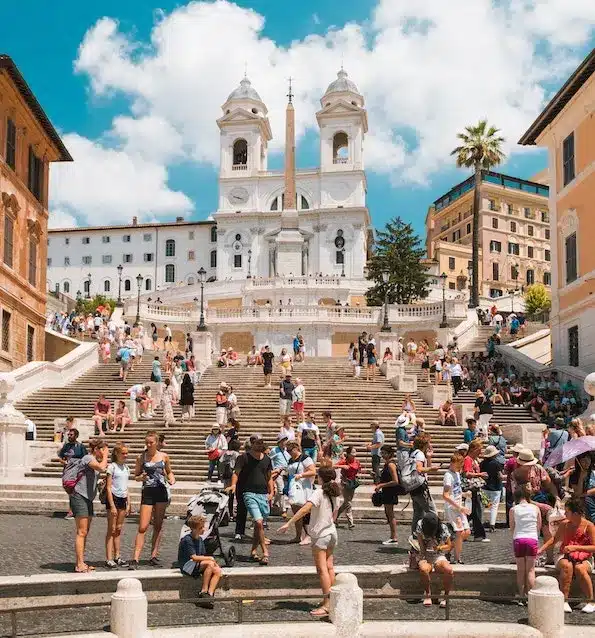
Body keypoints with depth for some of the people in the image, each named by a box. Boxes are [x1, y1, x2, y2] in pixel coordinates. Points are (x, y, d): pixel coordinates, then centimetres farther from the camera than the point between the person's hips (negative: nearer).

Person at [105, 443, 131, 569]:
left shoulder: (126, 468, 12)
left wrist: (128, 503, 11)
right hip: (113, 498, -6)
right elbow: (108, 487, -12)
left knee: (118, 530, 11)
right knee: (111, 529, -4)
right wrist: (112, 506, -17)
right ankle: (109, 559, -2)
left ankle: (117, 557, 16)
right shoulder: (112, 467, -9)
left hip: (123, 499, 6)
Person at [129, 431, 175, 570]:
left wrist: (172, 479, -2)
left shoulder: (164, 456, 5)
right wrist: (142, 477, -15)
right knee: (143, 527, -8)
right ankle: (135, 559, -9)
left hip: (161, 492, 2)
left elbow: (169, 472, 19)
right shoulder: (141, 457, 1)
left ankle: (154, 556, 14)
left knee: (158, 526, 6)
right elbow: (136, 476, 7)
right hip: (147, 492, -2)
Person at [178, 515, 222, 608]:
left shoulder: (200, 539, 13)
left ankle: (210, 594, -26)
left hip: (198, 565, 8)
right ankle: (203, 591, -24)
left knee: (218, 571, -16)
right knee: (209, 564, -31)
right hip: (187, 566, -8)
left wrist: (214, 562, -4)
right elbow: (194, 557, -21)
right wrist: (210, 558, -16)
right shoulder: (187, 540, -14)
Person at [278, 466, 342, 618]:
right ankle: (330, 601, 19)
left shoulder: (318, 493, -19)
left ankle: (326, 605, -8)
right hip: (332, 533, 7)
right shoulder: (334, 494, 4)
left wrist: (288, 523, -32)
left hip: (320, 536, -7)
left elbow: (305, 509, -31)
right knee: (329, 567, 13)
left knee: (322, 570, -6)